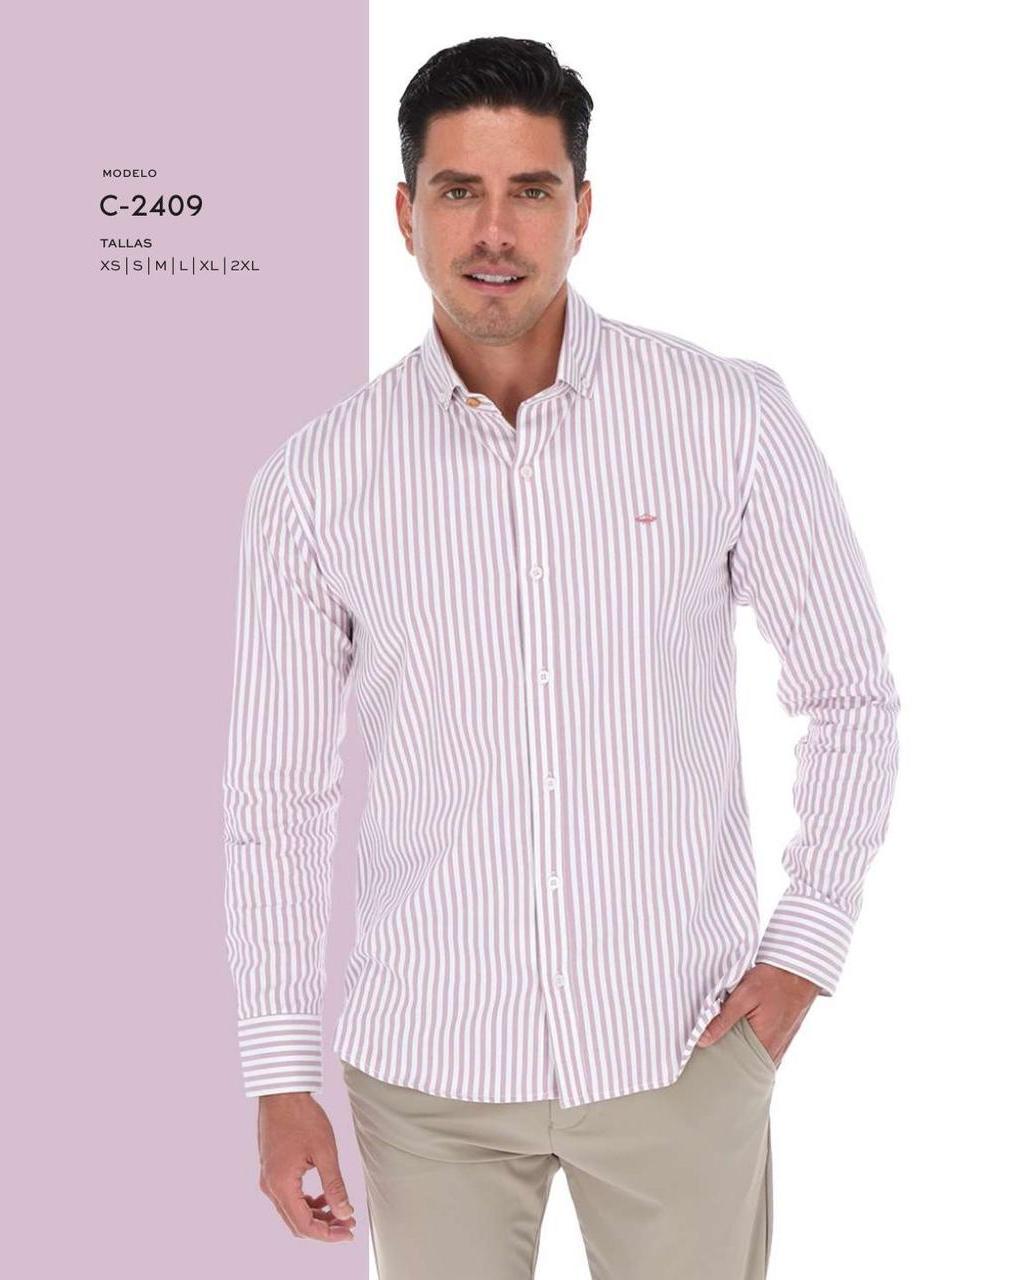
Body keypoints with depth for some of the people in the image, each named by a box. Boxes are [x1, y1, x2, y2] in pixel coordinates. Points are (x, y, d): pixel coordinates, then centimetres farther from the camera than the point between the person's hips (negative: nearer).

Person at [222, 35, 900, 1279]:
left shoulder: (732, 417, -7)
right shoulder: (313, 479, -4)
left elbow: (852, 697, 3)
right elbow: (274, 795, 2)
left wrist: (805, 946, -3)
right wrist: (279, 1077, 1)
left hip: (681, 1041, 0)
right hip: (428, 1062, 1)